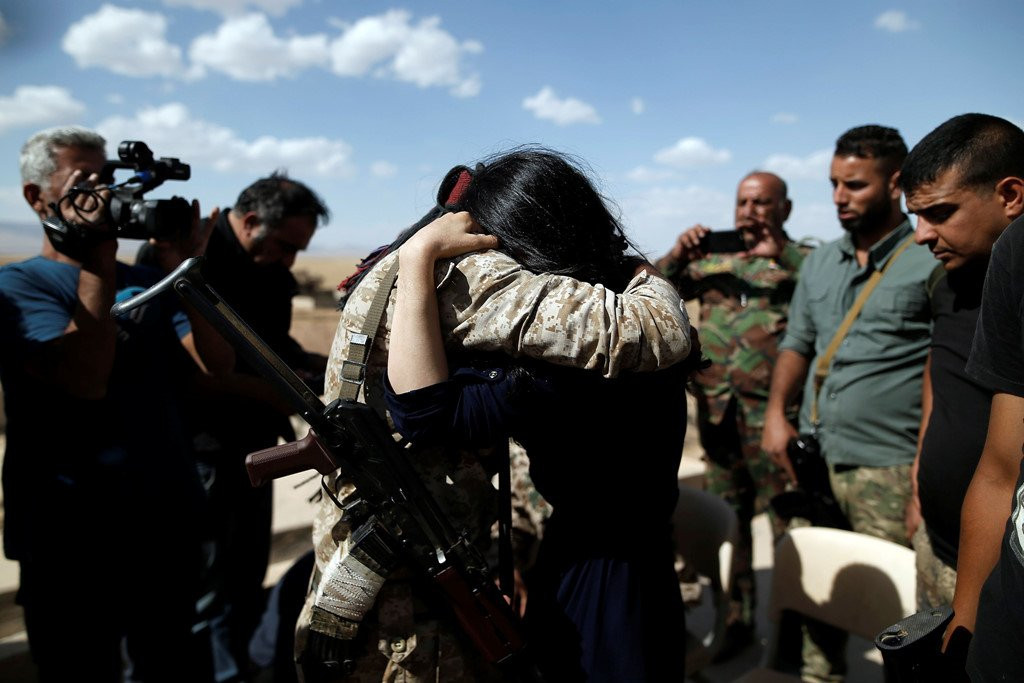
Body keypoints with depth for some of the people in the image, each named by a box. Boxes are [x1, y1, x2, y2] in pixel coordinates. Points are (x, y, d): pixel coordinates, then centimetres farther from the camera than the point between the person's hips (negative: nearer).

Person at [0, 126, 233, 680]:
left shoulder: (148, 280, 10)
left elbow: (218, 363, -3)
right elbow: (87, 380, -22)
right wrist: (97, 264, -18)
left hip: (171, 524, 5)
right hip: (72, 537, -4)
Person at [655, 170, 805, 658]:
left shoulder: (802, 261, 5)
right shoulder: (711, 260, 16)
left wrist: (781, 253, -19)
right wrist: (677, 257, -6)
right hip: (717, 411, 4)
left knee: (786, 522, -1)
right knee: (727, 518, 14)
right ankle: (736, 617, 29)